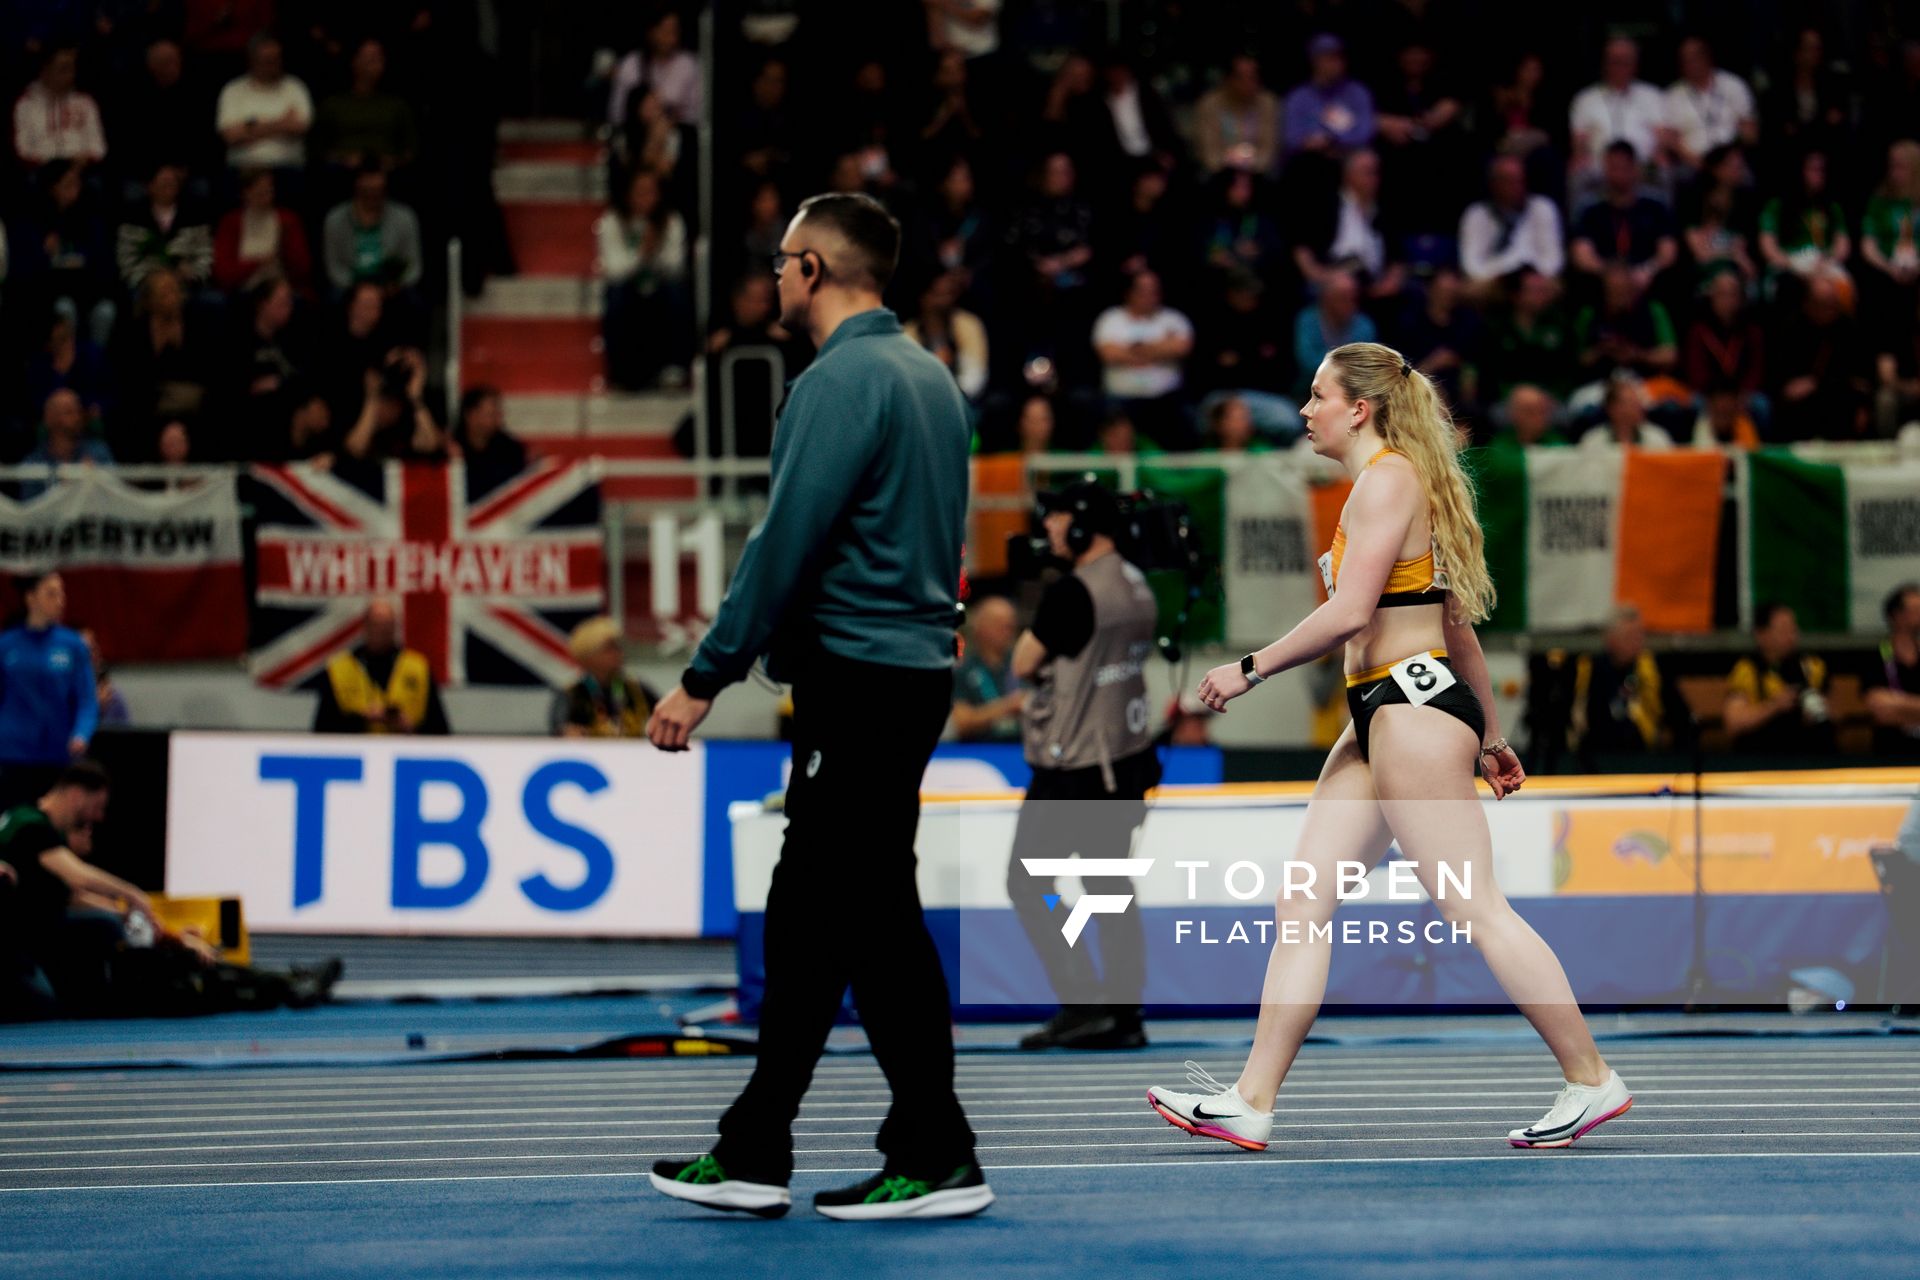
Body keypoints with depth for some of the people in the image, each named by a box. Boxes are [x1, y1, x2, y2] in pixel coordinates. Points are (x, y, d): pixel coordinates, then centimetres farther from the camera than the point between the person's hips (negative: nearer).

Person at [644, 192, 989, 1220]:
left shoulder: (842, 381, -14)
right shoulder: (928, 375, 16)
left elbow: (784, 547, -19)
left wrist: (705, 679, -14)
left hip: (859, 677, -10)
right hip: (915, 666, 10)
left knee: (873, 920, -4)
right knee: (804, 920, 12)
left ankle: (938, 1161, 0)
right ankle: (753, 1157, 17)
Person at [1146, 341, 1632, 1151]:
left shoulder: (1388, 478, -10)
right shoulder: (1389, 483, 20)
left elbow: (1351, 611, -20)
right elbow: (1457, 626, 23)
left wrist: (1249, 671, -13)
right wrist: (1491, 737, 26)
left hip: (1414, 706, -11)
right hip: (1380, 721, 11)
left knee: (1476, 910, -7)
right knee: (1301, 905, 4)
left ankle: (1592, 1080, 2)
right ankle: (1252, 1101, 3)